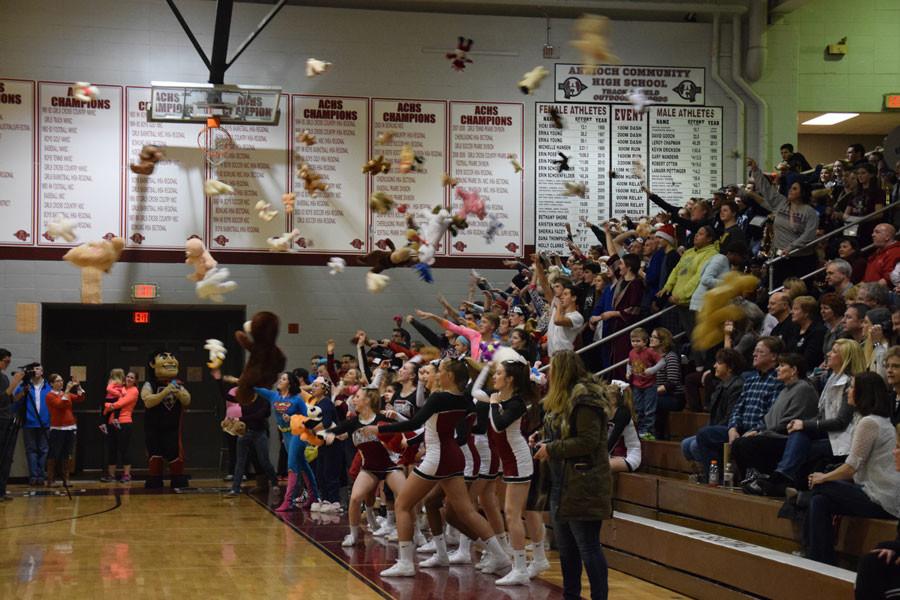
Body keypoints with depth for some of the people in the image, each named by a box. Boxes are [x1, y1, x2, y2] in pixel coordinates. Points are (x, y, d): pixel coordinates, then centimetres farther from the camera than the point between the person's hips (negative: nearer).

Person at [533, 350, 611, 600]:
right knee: (565, 547, 17)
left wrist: (551, 449, -16)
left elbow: (588, 441, -22)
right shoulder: (563, 399, 15)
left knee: (588, 547, -6)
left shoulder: (584, 399, -16)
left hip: (583, 485, -10)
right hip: (561, 484, 10)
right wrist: (542, 440, 4)